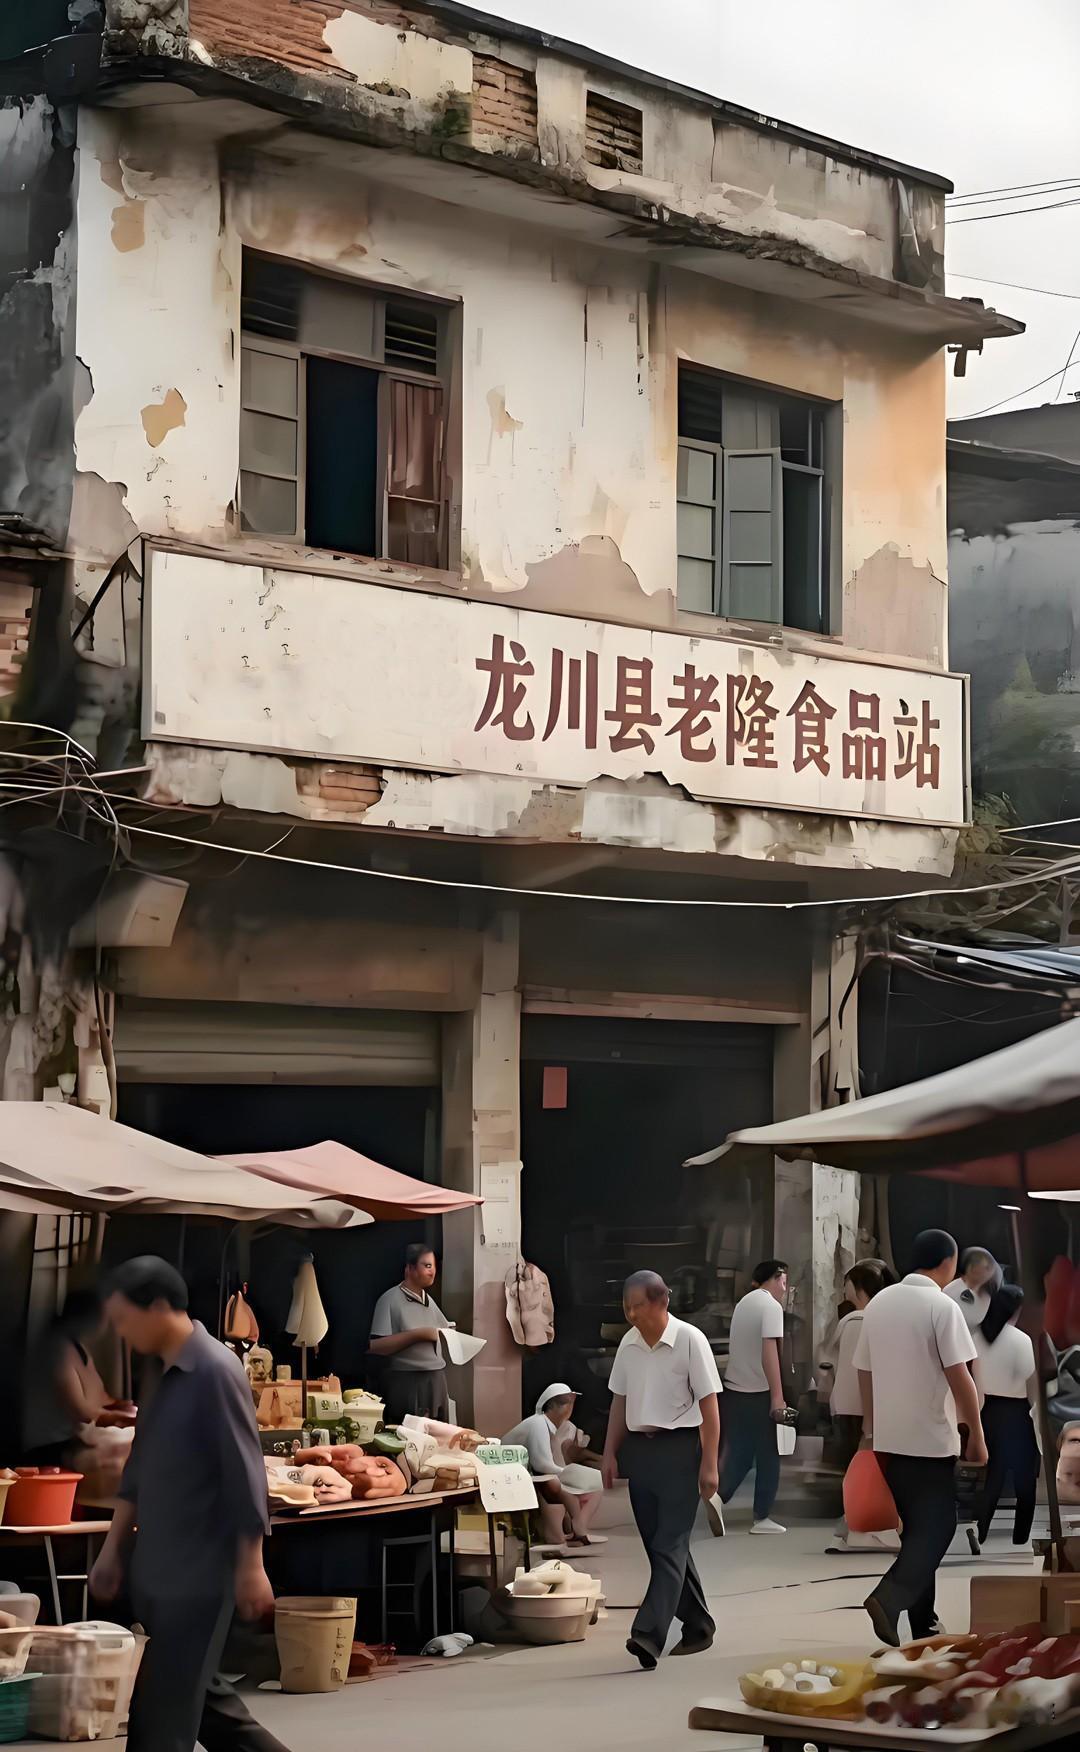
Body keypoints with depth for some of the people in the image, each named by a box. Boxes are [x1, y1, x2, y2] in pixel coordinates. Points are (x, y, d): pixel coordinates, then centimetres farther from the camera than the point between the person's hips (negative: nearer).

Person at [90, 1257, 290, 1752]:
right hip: (157, 1570, 9)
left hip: (199, 1573, -9)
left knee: (165, 1711, -5)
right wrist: (113, 1549, 18)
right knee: (195, 1693, 15)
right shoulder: (165, 1375, 10)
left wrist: (250, 1566, -17)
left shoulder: (215, 1370, -17)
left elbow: (245, 1474, -17)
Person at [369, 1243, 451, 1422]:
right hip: (408, 1383, -7)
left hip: (436, 1381, 7)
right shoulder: (390, 1300, -8)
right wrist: (418, 1334, -18)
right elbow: (376, 1346, -16)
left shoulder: (429, 1300, 15)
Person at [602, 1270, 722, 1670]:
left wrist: (709, 1464, -13)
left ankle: (649, 1634, -20)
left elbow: (709, 1404, -10)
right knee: (660, 1544, 11)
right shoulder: (629, 1344, 8)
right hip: (638, 1448, 7)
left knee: (669, 1545, -11)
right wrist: (610, 1453, 11)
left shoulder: (690, 1340, -10)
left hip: (679, 1448, -7)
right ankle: (698, 1626, 23)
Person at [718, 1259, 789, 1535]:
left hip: (734, 1390, 7)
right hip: (759, 1393, -7)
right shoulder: (771, 1306, -12)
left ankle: (716, 1497, -11)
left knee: (737, 1455, 9)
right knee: (768, 1457, 5)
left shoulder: (744, 1302, 13)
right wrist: (778, 1396, -22)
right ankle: (762, 1517, 8)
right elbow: (769, 1352, -20)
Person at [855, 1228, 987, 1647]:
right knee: (936, 1527, 0)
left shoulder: (879, 1303, 7)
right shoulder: (942, 1306, -13)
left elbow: (865, 1373, 12)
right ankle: (890, 1598, -19)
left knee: (916, 1527, 15)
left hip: (888, 1439, 7)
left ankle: (923, 1623, 18)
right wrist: (976, 1436, -7)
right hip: (931, 1439, -7)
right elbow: (959, 1378, -15)